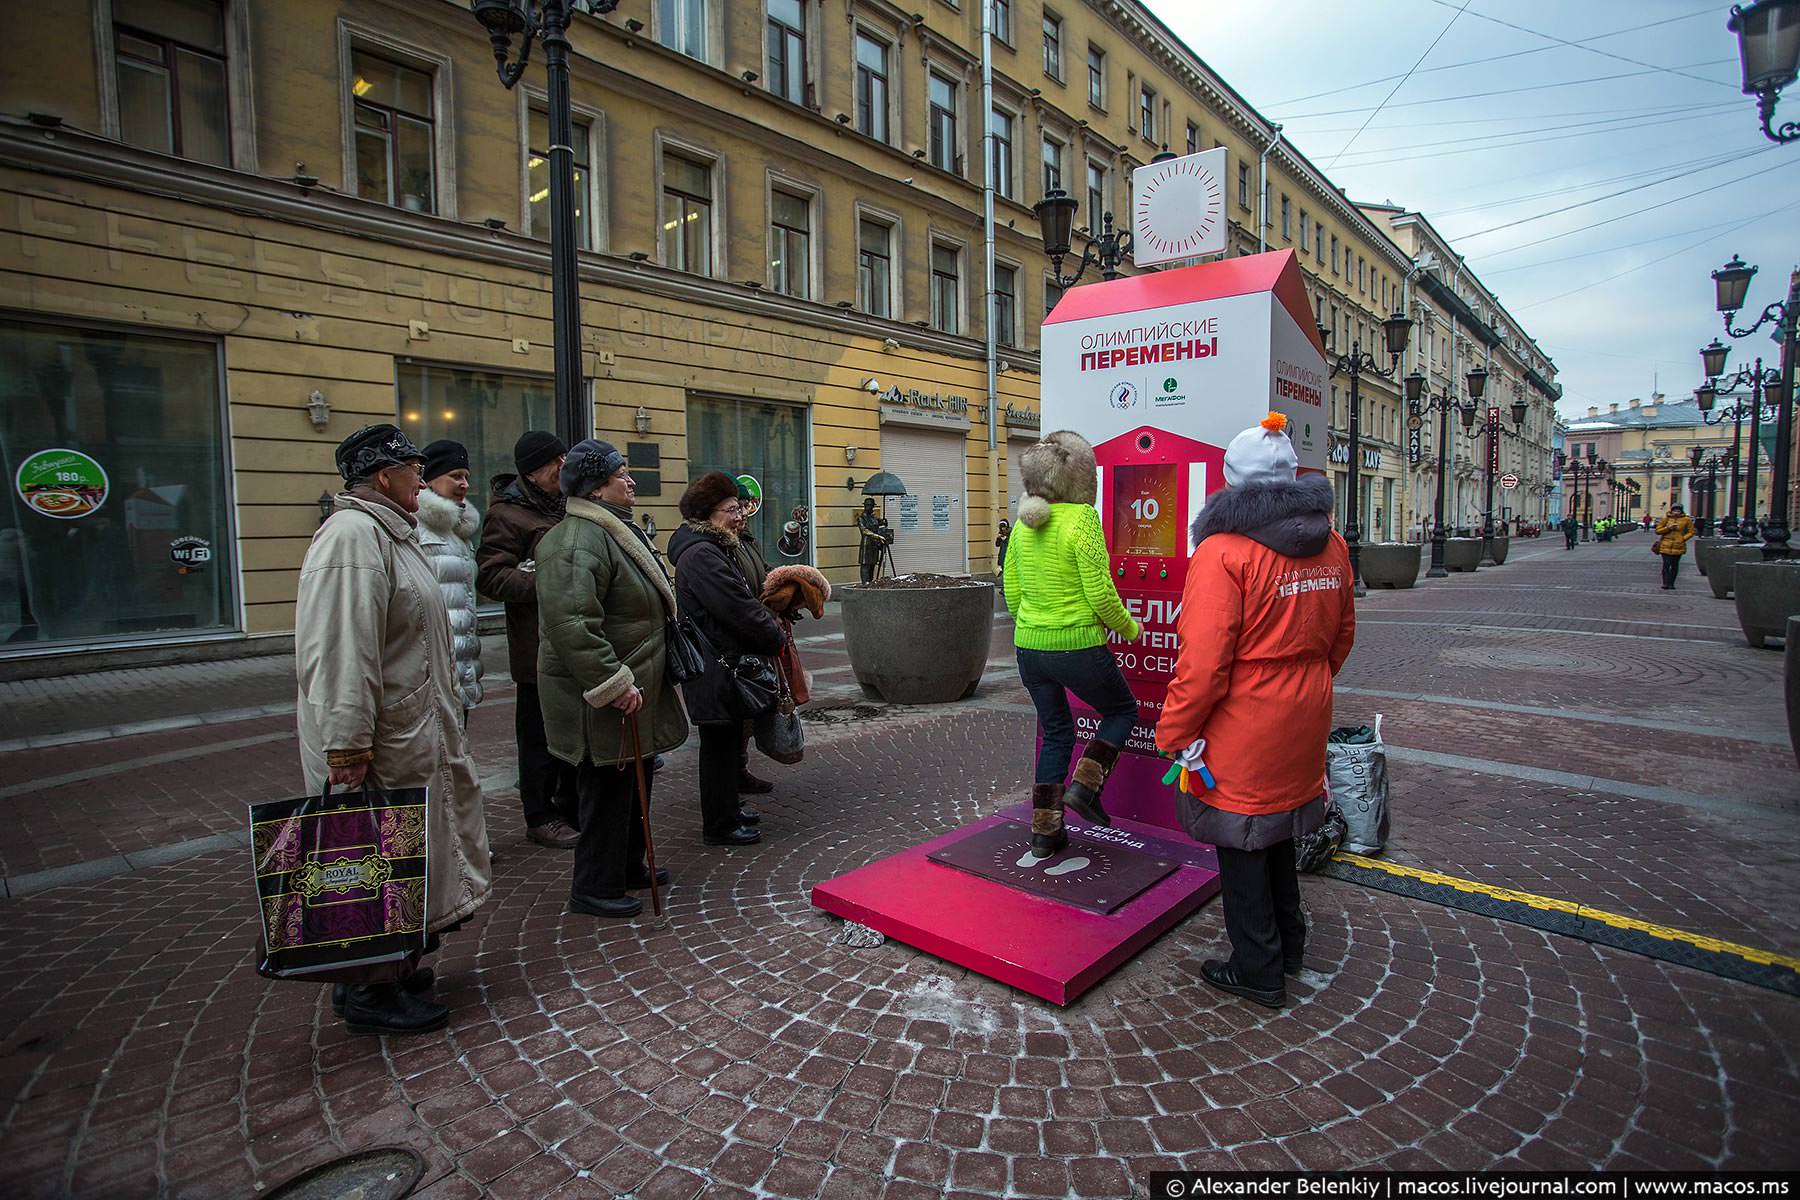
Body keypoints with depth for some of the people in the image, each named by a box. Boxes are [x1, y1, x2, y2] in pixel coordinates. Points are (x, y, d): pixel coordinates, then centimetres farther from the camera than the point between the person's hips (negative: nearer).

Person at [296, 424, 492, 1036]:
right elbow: (338, 653, -27)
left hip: (414, 734, 11)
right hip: (375, 751, -10)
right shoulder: (352, 537, -20)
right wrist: (347, 749, -28)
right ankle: (370, 995, 18)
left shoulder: (387, 533, 16)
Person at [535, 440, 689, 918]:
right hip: (602, 704, -11)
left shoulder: (615, 531, 16)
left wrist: (631, 682, 27)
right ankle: (594, 888, 17)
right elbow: (570, 623, -31)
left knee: (633, 783, 20)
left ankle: (628, 865, 37)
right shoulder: (577, 542, -21)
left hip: (635, 691, 11)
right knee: (607, 789, 1)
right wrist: (614, 684, -28)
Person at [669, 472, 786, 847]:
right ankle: (719, 826, 13)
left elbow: (742, 600, 21)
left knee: (726, 743, 20)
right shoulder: (701, 555, -19)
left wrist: (769, 623, 7)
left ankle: (723, 813, 34)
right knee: (719, 746, 1)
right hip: (717, 670, -11)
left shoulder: (714, 548, 16)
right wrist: (777, 638, -10)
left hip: (724, 665, 11)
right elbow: (738, 609, -22)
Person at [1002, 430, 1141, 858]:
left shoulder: (1023, 523, 4)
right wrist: (1129, 628, 2)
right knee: (1122, 709, 21)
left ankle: (1044, 831, 23)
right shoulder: (1082, 519, -14)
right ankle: (1084, 785, 8)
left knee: (1055, 733, 20)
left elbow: (1011, 590, 10)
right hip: (1078, 647, -6)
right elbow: (1101, 594, -15)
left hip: (1029, 647, 6)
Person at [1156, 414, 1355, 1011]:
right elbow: (1341, 633, 15)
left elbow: (1203, 662, -24)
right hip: (1303, 721, 8)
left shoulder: (1224, 552, -22)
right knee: (1277, 830, 25)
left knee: (1240, 842, 8)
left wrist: (1173, 731, -13)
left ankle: (1257, 971, 23)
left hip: (1243, 729, -8)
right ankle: (1288, 943, 43)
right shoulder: (1330, 543, 3)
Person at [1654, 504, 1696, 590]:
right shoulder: (1666, 519, 3)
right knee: (1666, 564, -8)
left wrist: (1683, 538, -5)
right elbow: (1658, 530, 4)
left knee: (1675, 566, 7)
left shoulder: (1685, 520, 5)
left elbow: (1691, 532, 10)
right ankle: (1665, 583, -9)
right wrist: (1668, 528, -11)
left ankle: (1671, 584, 14)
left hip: (1678, 546, 1)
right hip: (1666, 546, -1)